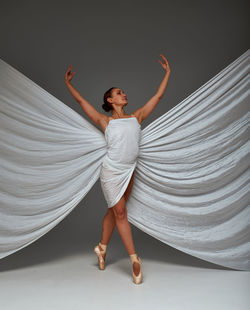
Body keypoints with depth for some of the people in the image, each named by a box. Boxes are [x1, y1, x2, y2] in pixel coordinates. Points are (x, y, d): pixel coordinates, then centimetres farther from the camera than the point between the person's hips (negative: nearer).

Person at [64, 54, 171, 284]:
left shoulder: (136, 117, 10)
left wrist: (168, 72, 18)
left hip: (129, 172, 4)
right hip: (111, 171, -4)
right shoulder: (105, 121, 2)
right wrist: (68, 83, 14)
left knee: (113, 211, 14)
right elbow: (82, 101, 9)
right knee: (120, 213, -1)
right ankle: (134, 259, 5)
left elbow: (158, 96, 14)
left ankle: (102, 247, 31)